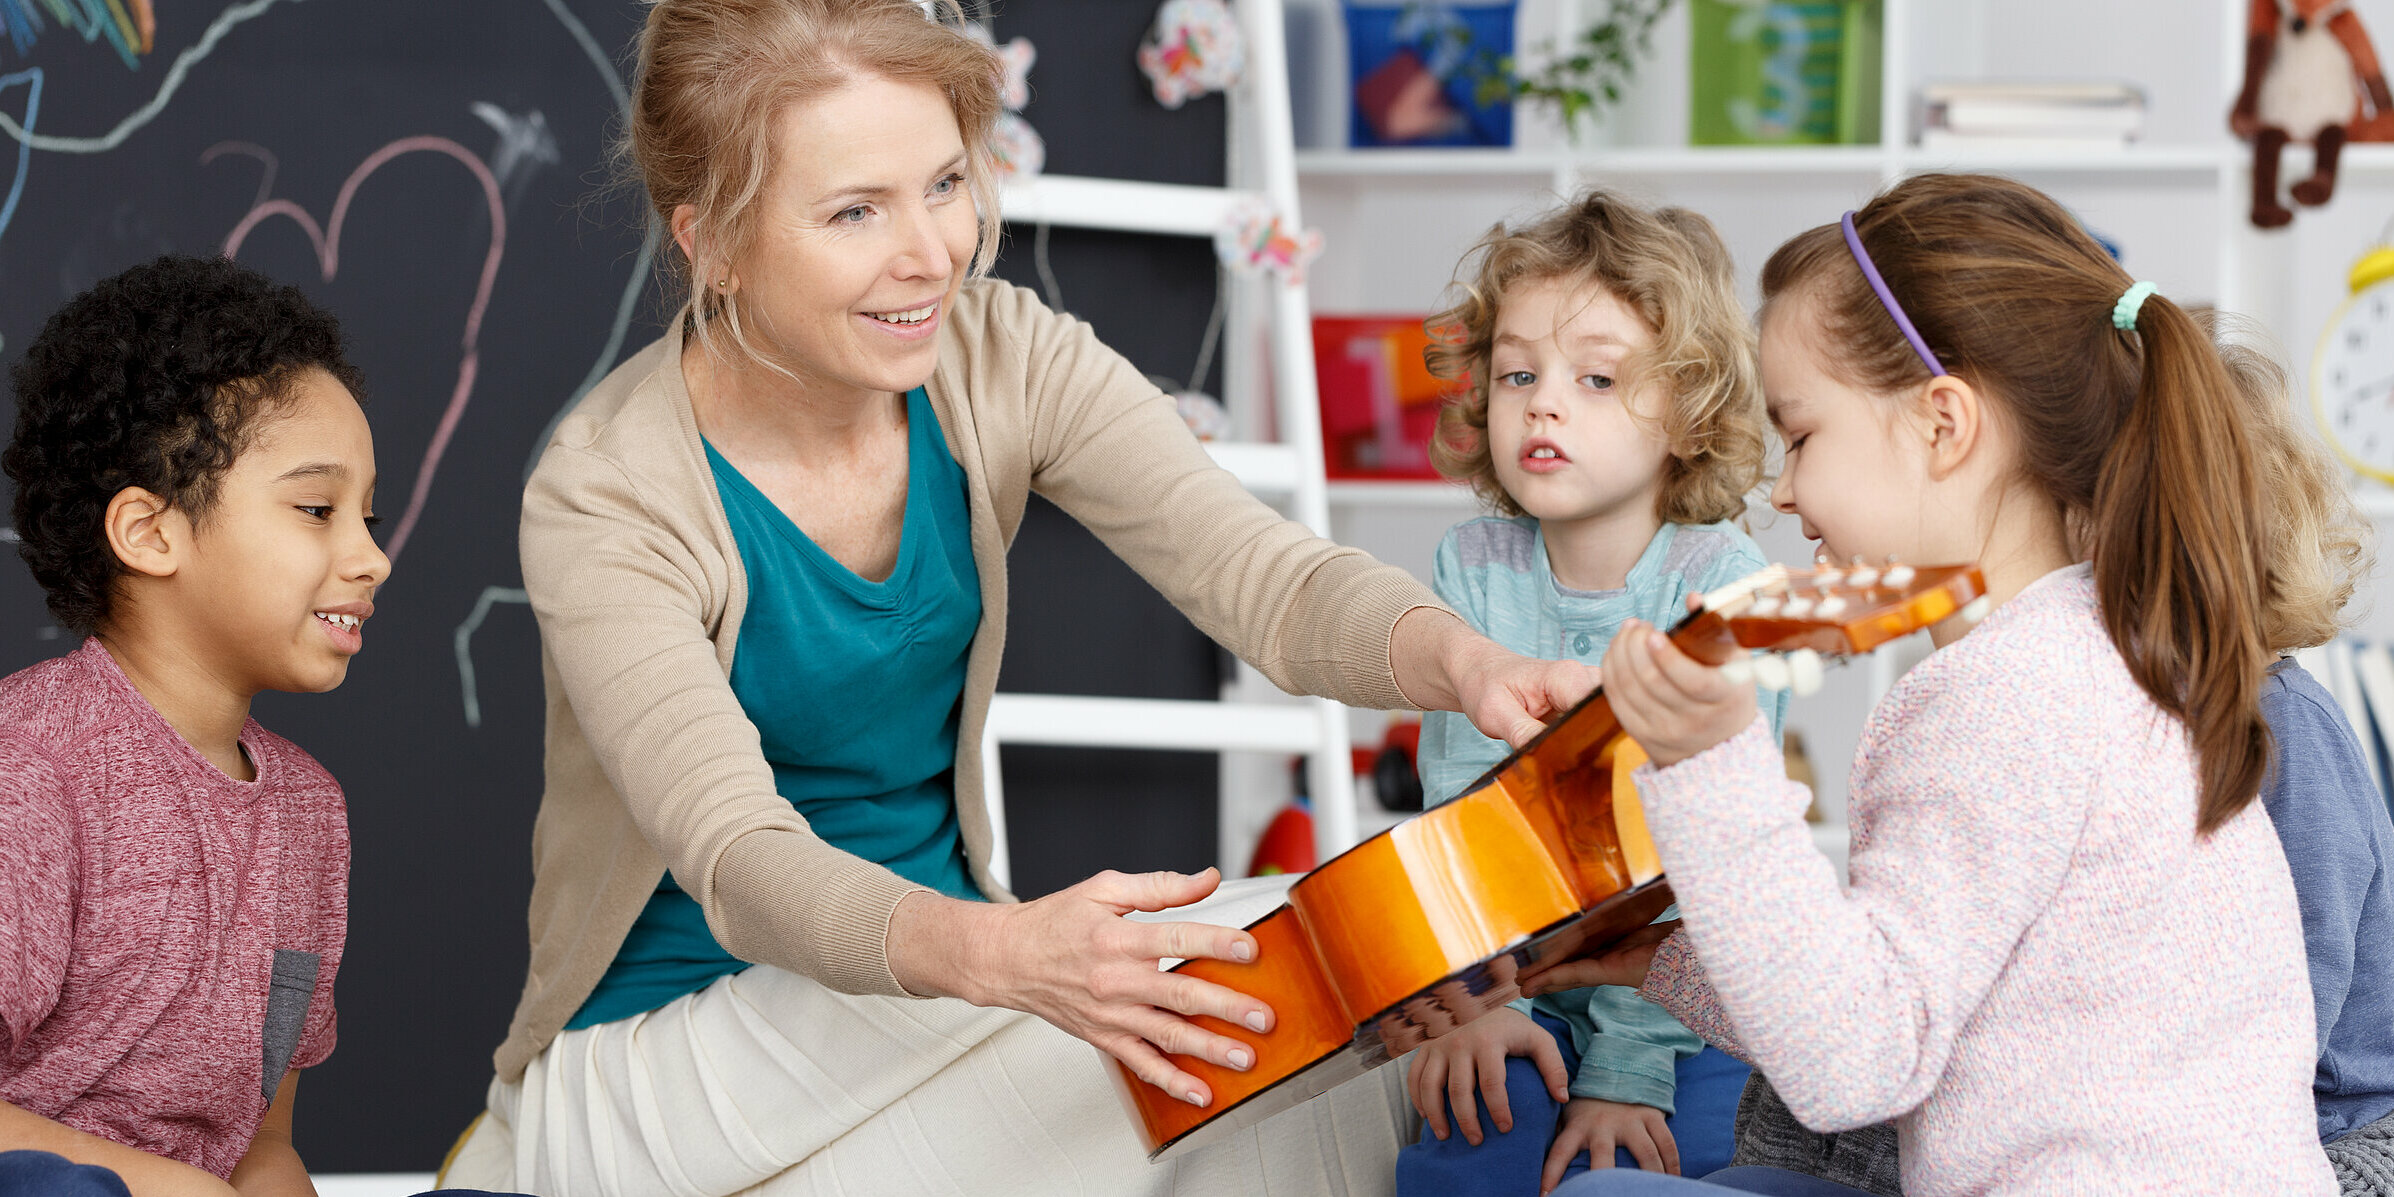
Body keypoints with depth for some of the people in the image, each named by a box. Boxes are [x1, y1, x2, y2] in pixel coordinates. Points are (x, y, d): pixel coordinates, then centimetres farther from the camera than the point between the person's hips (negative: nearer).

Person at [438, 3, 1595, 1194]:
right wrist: (993, 954, -50)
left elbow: (1268, 575, -17)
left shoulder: (1005, 363, -7)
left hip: (931, 979, 5)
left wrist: (1461, 663, -40)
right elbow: (737, 858, -30)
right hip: (671, 1038, -4)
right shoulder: (605, 500, -21)